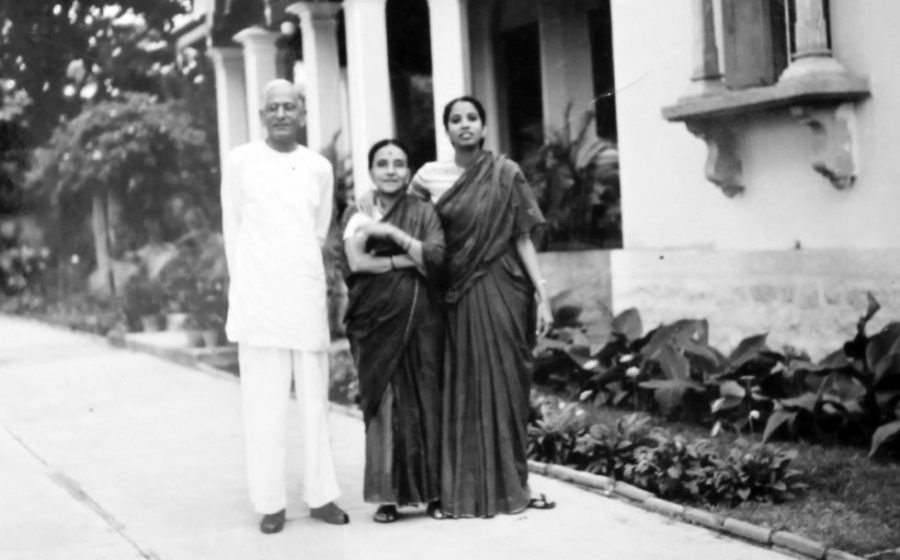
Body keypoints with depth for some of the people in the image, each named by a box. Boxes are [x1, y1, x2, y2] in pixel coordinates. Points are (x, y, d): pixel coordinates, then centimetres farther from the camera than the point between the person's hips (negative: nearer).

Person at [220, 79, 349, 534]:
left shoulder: (320, 168, 9)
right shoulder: (240, 161, 1)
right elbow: (232, 229, 5)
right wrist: (246, 287, 6)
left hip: (307, 295, 3)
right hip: (258, 299, -3)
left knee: (314, 399, 5)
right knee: (264, 404, -2)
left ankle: (320, 495, 11)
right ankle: (270, 502, 4)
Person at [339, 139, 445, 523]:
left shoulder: (423, 211, 7)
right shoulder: (356, 214, 9)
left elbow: (437, 257, -8)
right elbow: (355, 262, -7)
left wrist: (392, 233, -14)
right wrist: (408, 260, -11)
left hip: (418, 317, 0)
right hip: (375, 319, 0)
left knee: (424, 399, -1)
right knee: (382, 401, -2)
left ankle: (433, 491, 7)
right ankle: (387, 495, 2)